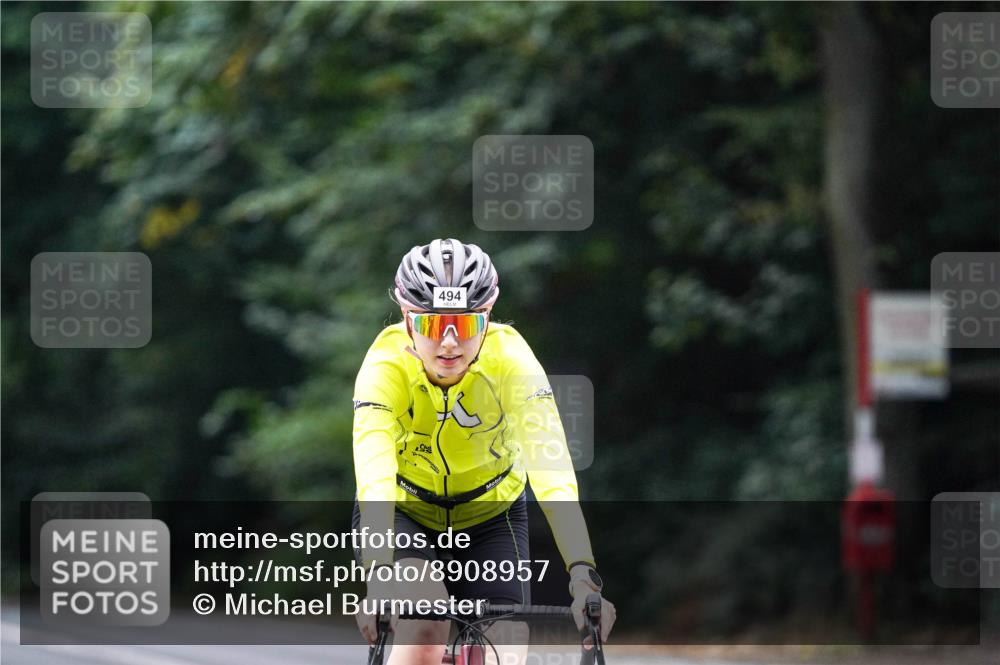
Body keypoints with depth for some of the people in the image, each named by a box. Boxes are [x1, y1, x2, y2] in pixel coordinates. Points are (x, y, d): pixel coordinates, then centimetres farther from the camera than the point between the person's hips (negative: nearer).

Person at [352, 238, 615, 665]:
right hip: (403, 515, -1)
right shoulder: (386, 363, -30)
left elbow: (553, 475, -38)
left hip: (491, 517, 1)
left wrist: (584, 579, -51)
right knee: (425, 629, -29)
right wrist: (380, 580, -57)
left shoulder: (510, 357, -28)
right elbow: (375, 480, -42)